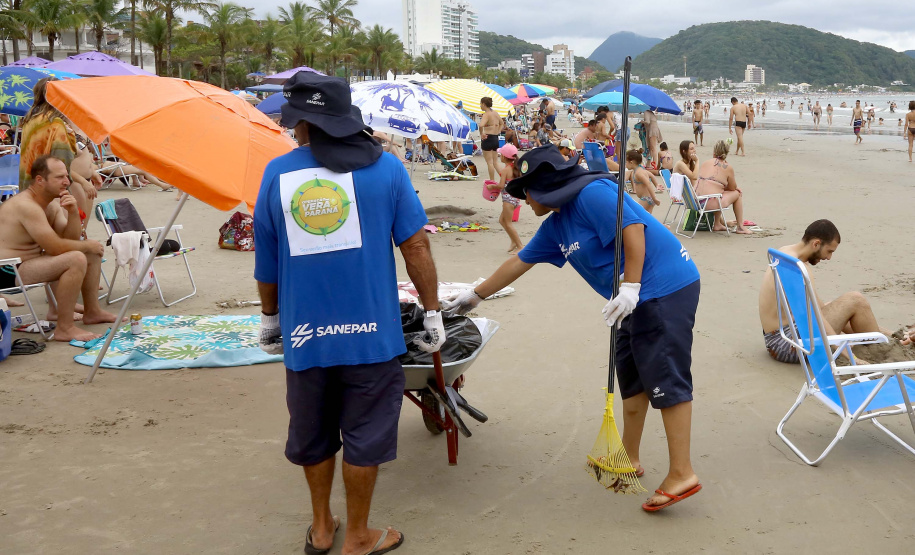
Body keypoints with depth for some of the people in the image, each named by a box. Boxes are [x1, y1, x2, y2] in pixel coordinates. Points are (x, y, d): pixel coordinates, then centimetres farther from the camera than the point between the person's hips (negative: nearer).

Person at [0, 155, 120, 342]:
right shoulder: (26, 206, -23)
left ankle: (92, 311, 23)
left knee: (93, 253, 13)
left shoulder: (52, 204, 7)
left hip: (30, 261, 10)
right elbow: (56, 248, -26)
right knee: (76, 259, -29)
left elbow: (72, 240, 5)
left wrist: (73, 213, -11)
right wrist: (87, 245, -10)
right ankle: (64, 329, -23)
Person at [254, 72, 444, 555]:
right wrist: (432, 312, 4)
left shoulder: (277, 173, -1)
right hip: (370, 332, -2)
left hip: (304, 333, 2)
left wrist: (269, 318, 19)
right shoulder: (385, 167, -4)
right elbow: (415, 246, -6)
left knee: (312, 433, 19)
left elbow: (266, 262, 6)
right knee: (365, 434, 11)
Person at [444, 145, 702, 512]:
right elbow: (519, 262, 22)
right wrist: (476, 295, 27)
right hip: (641, 298, 10)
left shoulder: (593, 194, -14)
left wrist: (630, 288, -25)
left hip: (667, 288, -10)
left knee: (665, 379, -10)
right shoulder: (555, 225, 15)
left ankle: (681, 474, -6)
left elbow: (633, 229, -22)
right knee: (631, 374, 15)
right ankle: (629, 458, 28)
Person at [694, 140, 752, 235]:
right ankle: (740, 227, 24)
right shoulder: (728, 167, -2)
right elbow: (733, 187, 11)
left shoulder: (705, 163, 11)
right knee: (737, 193, 18)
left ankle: (718, 224, 43)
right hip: (711, 204, -6)